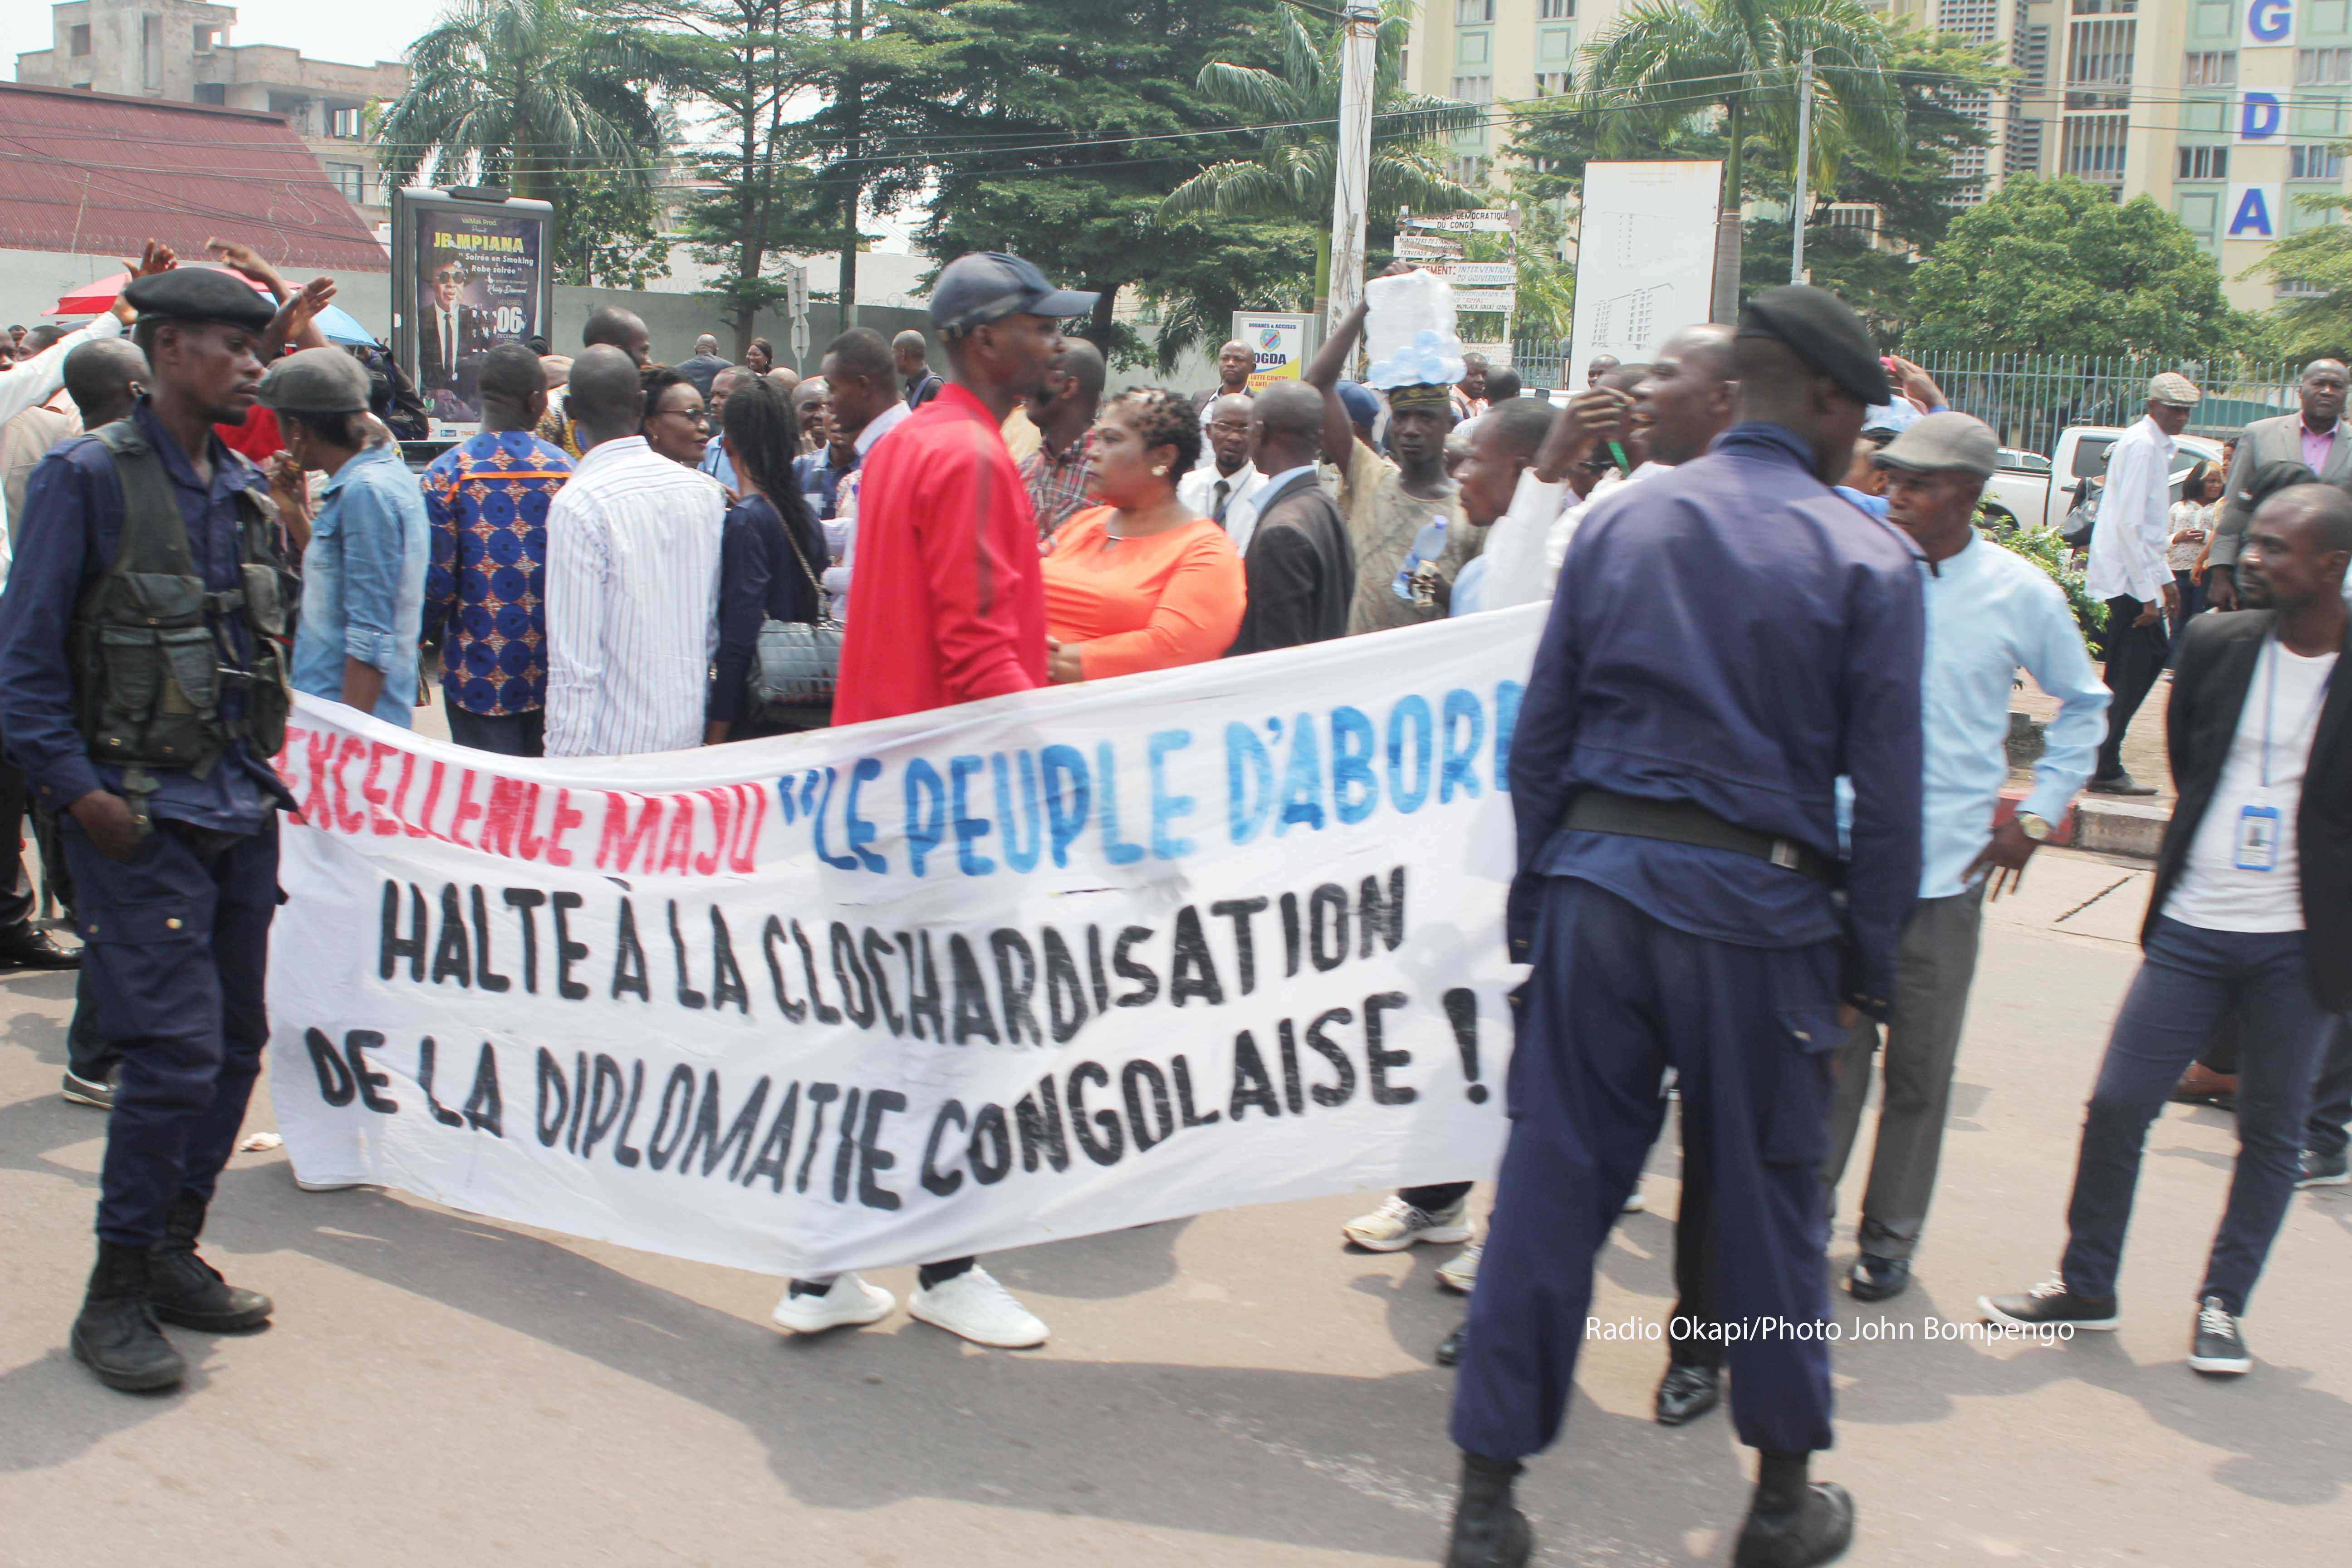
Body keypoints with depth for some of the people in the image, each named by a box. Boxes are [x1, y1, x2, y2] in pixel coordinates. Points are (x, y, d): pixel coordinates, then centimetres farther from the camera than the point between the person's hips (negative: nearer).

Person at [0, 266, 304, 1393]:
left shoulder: (244, 488, 12)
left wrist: (263, 769, 11)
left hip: (240, 811, 7)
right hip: (141, 815, -7)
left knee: (234, 1046, 10)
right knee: (177, 1051, -10)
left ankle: (174, 1254, 25)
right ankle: (116, 1293, 5)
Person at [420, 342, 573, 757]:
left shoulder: (446, 473, -9)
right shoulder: (565, 470, -4)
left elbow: (436, 579, -9)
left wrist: (432, 633, 11)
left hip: (479, 673, -2)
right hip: (552, 668, 2)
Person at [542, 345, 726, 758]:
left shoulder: (578, 504, -15)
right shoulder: (705, 491, 3)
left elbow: (574, 659, -17)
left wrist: (565, 756, -12)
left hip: (611, 744, -6)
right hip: (689, 738, 6)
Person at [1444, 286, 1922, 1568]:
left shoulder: (1618, 522, 5)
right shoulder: (1868, 561, -4)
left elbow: (1539, 732, 5)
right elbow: (1886, 789, -4)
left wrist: (1538, 897, 12)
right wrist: (1867, 959, 5)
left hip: (1597, 880, 3)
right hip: (1757, 901, -2)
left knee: (1553, 1178, 7)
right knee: (1766, 1195, 12)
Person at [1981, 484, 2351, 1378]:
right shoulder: (2214, 644, 2)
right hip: (2191, 927, 3)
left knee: (2272, 1132, 10)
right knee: (2117, 1106, 3)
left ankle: (2223, 1304, 26)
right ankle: (2085, 1287, 19)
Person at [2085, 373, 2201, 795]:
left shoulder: (2158, 446, 15)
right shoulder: (2142, 446, -15)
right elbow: (2128, 524, -21)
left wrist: (2164, 579, 23)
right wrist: (2148, 592, -21)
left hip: (2138, 573, 10)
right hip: (2127, 575, -10)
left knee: (2152, 655, 14)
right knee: (2129, 671, -7)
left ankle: (2105, 761, 18)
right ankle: (2106, 771, -2)